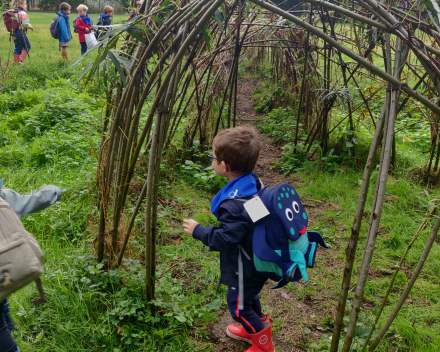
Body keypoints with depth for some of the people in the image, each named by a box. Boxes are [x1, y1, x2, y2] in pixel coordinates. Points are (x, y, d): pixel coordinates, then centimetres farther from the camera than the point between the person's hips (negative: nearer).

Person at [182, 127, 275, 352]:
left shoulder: (234, 204, -37)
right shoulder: (254, 183, -8)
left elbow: (224, 238, -30)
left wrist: (198, 231, -16)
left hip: (245, 268, -9)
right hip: (255, 258, 9)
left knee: (238, 304, 14)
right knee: (248, 297, 31)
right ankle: (253, 329, 53)